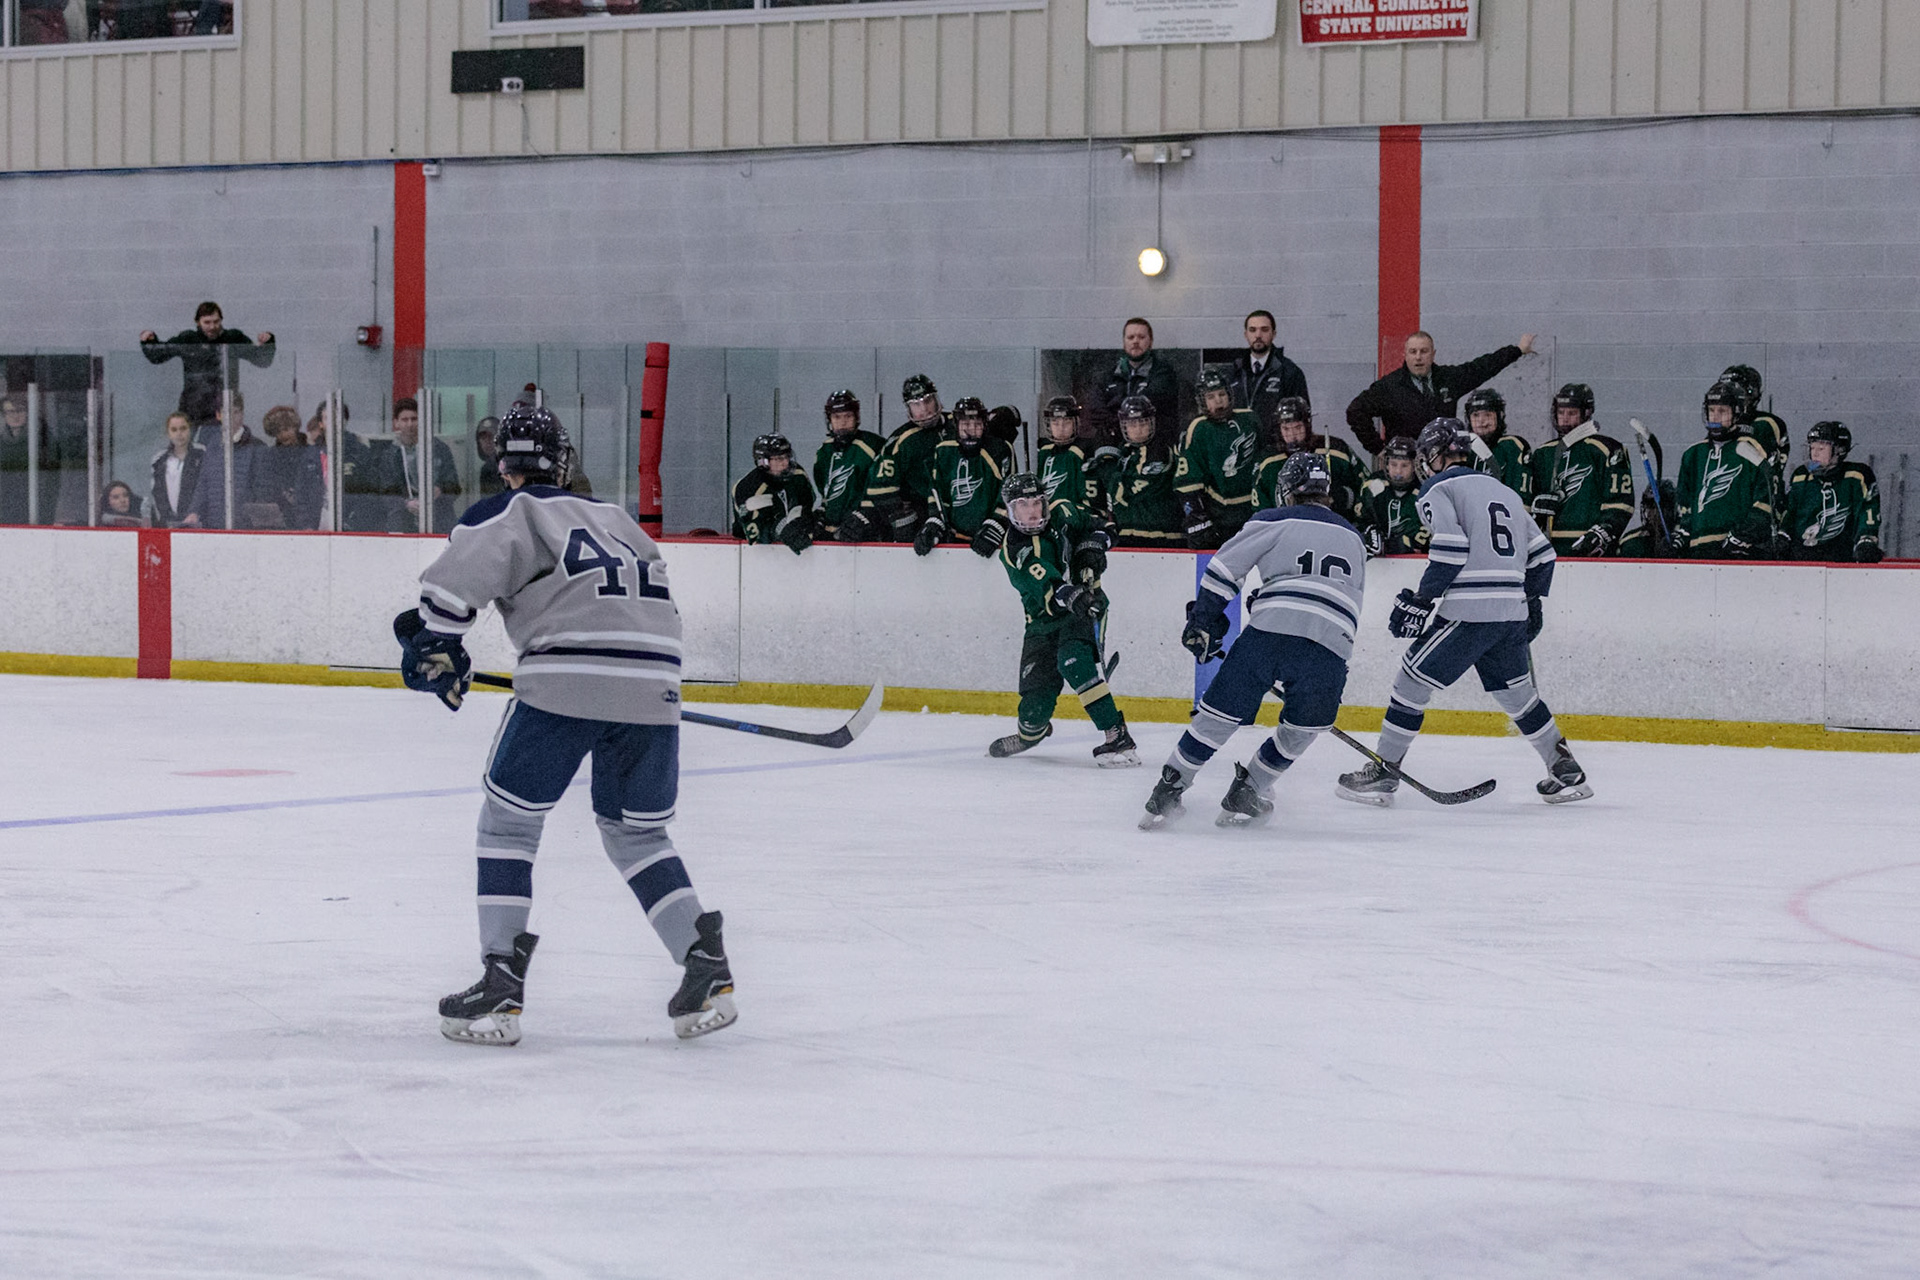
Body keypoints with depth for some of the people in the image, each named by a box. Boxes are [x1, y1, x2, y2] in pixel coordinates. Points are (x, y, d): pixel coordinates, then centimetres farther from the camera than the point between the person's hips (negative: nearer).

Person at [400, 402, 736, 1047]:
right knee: (636, 832, 22)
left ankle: (500, 989, 3)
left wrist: (434, 647, 11)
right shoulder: (615, 517, 29)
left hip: (564, 684, -5)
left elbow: (456, 581, -4)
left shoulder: (507, 512, 10)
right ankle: (708, 973, 9)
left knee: (508, 819, 10)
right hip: (654, 686, 5)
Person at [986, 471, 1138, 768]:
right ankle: (1031, 732, 36)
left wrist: (1091, 551, -9)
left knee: (1073, 660, -29)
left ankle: (1118, 738, -33)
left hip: (1085, 608, 0)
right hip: (1044, 620, 1)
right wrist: (1070, 596, -52)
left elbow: (1095, 529, 13)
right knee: (1036, 696, -3)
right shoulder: (1013, 551, -16)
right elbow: (1045, 584, -34)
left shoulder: (1062, 513, -5)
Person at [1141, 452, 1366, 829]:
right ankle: (1245, 793, 19)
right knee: (1302, 728, 22)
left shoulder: (1276, 520, 15)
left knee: (1220, 712, 7)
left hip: (1270, 630, -2)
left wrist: (1202, 622, 15)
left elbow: (1223, 567, 7)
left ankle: (1168, 790, 11)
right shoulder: (1352, 538, 29)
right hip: (1330, 649, 2)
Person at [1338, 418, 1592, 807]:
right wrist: (1533, 600, 32)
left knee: (1412, 682, 1)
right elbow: (1541, 553, 20)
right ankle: (1567, 772, 22)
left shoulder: (1438, 490, 0)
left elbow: (1451, 551, -14)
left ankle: (1383, 772, 1)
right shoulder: (1505, 492, 21)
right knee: (1517, 694, 20)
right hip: (1513, 612, 7)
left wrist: (1420, 600, -9)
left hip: (1469, 613, -7)